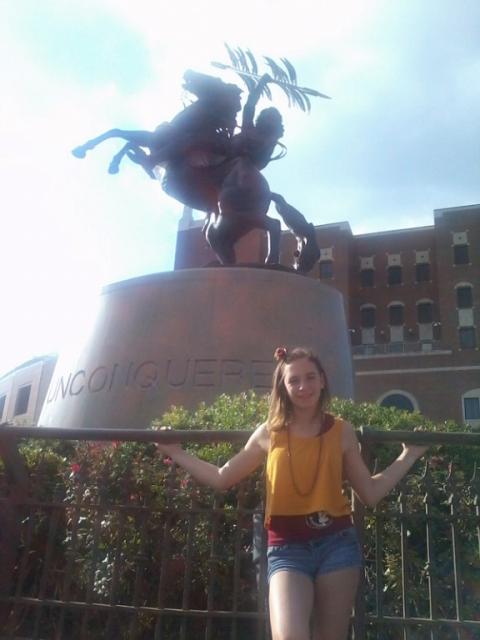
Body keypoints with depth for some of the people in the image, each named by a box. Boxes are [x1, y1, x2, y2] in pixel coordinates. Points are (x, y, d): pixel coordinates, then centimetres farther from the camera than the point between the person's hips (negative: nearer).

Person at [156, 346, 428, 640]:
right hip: (287, 547, -1)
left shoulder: (341, 431, 4)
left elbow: (370, 494, 10)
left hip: (338, 542, 1)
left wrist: (409, 455, 11)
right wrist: (177, 453, 14)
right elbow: (222, 479, 12)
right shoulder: (269, 434, 3)